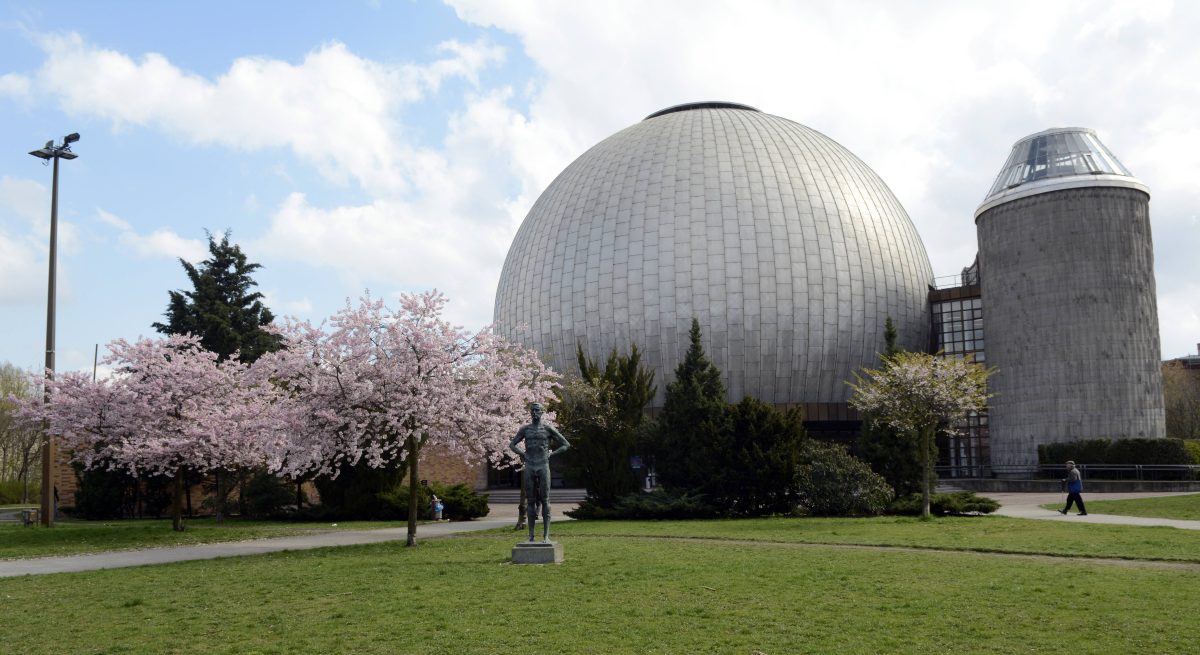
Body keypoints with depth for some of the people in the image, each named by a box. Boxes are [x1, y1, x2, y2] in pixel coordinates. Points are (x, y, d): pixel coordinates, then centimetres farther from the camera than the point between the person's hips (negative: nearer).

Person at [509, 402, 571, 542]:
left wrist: (551, 454, -1)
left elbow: (566, 444, 8)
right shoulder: (525, 429, 10)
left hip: (543, 467, -2)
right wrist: (521, 454, 4)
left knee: (545, 500, -4)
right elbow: (512, 444, 20)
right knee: (530, 501, 3)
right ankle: (531, 535, 6)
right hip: (529, 468, 2)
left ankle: (546, 535, -4)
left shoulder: (548, 429, 4)